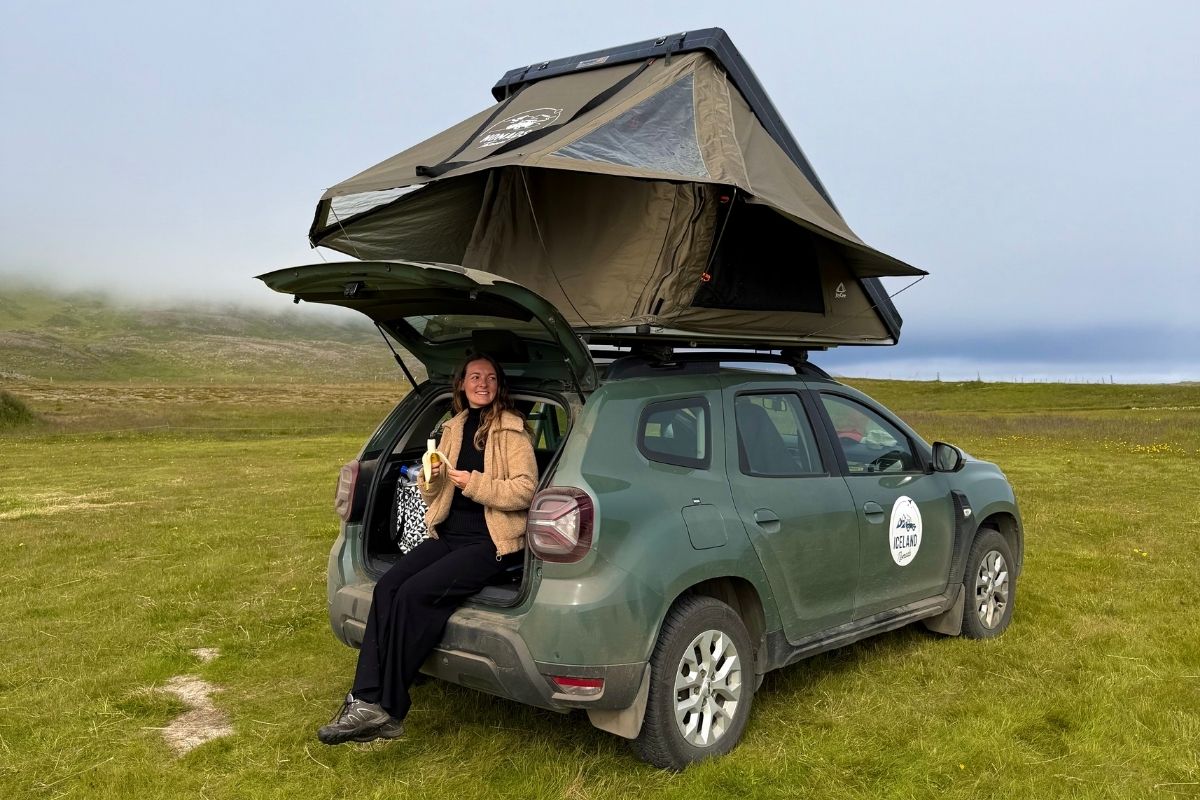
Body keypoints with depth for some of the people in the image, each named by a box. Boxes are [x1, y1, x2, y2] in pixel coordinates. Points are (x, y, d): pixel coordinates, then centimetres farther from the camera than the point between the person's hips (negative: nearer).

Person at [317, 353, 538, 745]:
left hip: (492, 541, -6)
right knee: (388, 586, -19)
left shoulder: (512, 430, -3)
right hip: (447, 534, 6)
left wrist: (475, 484, -19)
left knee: (415, 593, -25)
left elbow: (525, 490, -11)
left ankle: (388, 709, -15)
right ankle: (367, 701, -22)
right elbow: (433, 495, 18)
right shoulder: (454, 428, 16)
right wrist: (431, 479, -4)